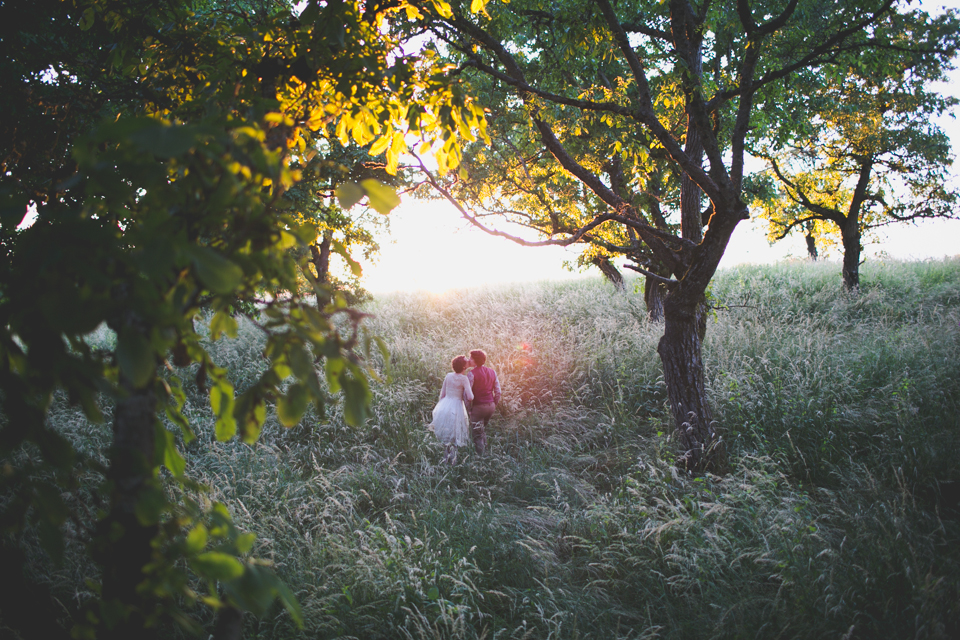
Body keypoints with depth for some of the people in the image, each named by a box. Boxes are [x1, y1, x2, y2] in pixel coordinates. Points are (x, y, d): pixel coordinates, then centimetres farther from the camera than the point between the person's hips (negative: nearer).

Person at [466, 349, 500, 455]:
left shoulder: (472, 373, -12)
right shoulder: (492, 372, 7)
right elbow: (498, 391, 8)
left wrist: (468, 407, -4)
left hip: (478, 406, -7)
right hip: (491, 405, 7)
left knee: (477, 434, 2)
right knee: (483, 430, 25)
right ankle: (485, 452, 29)